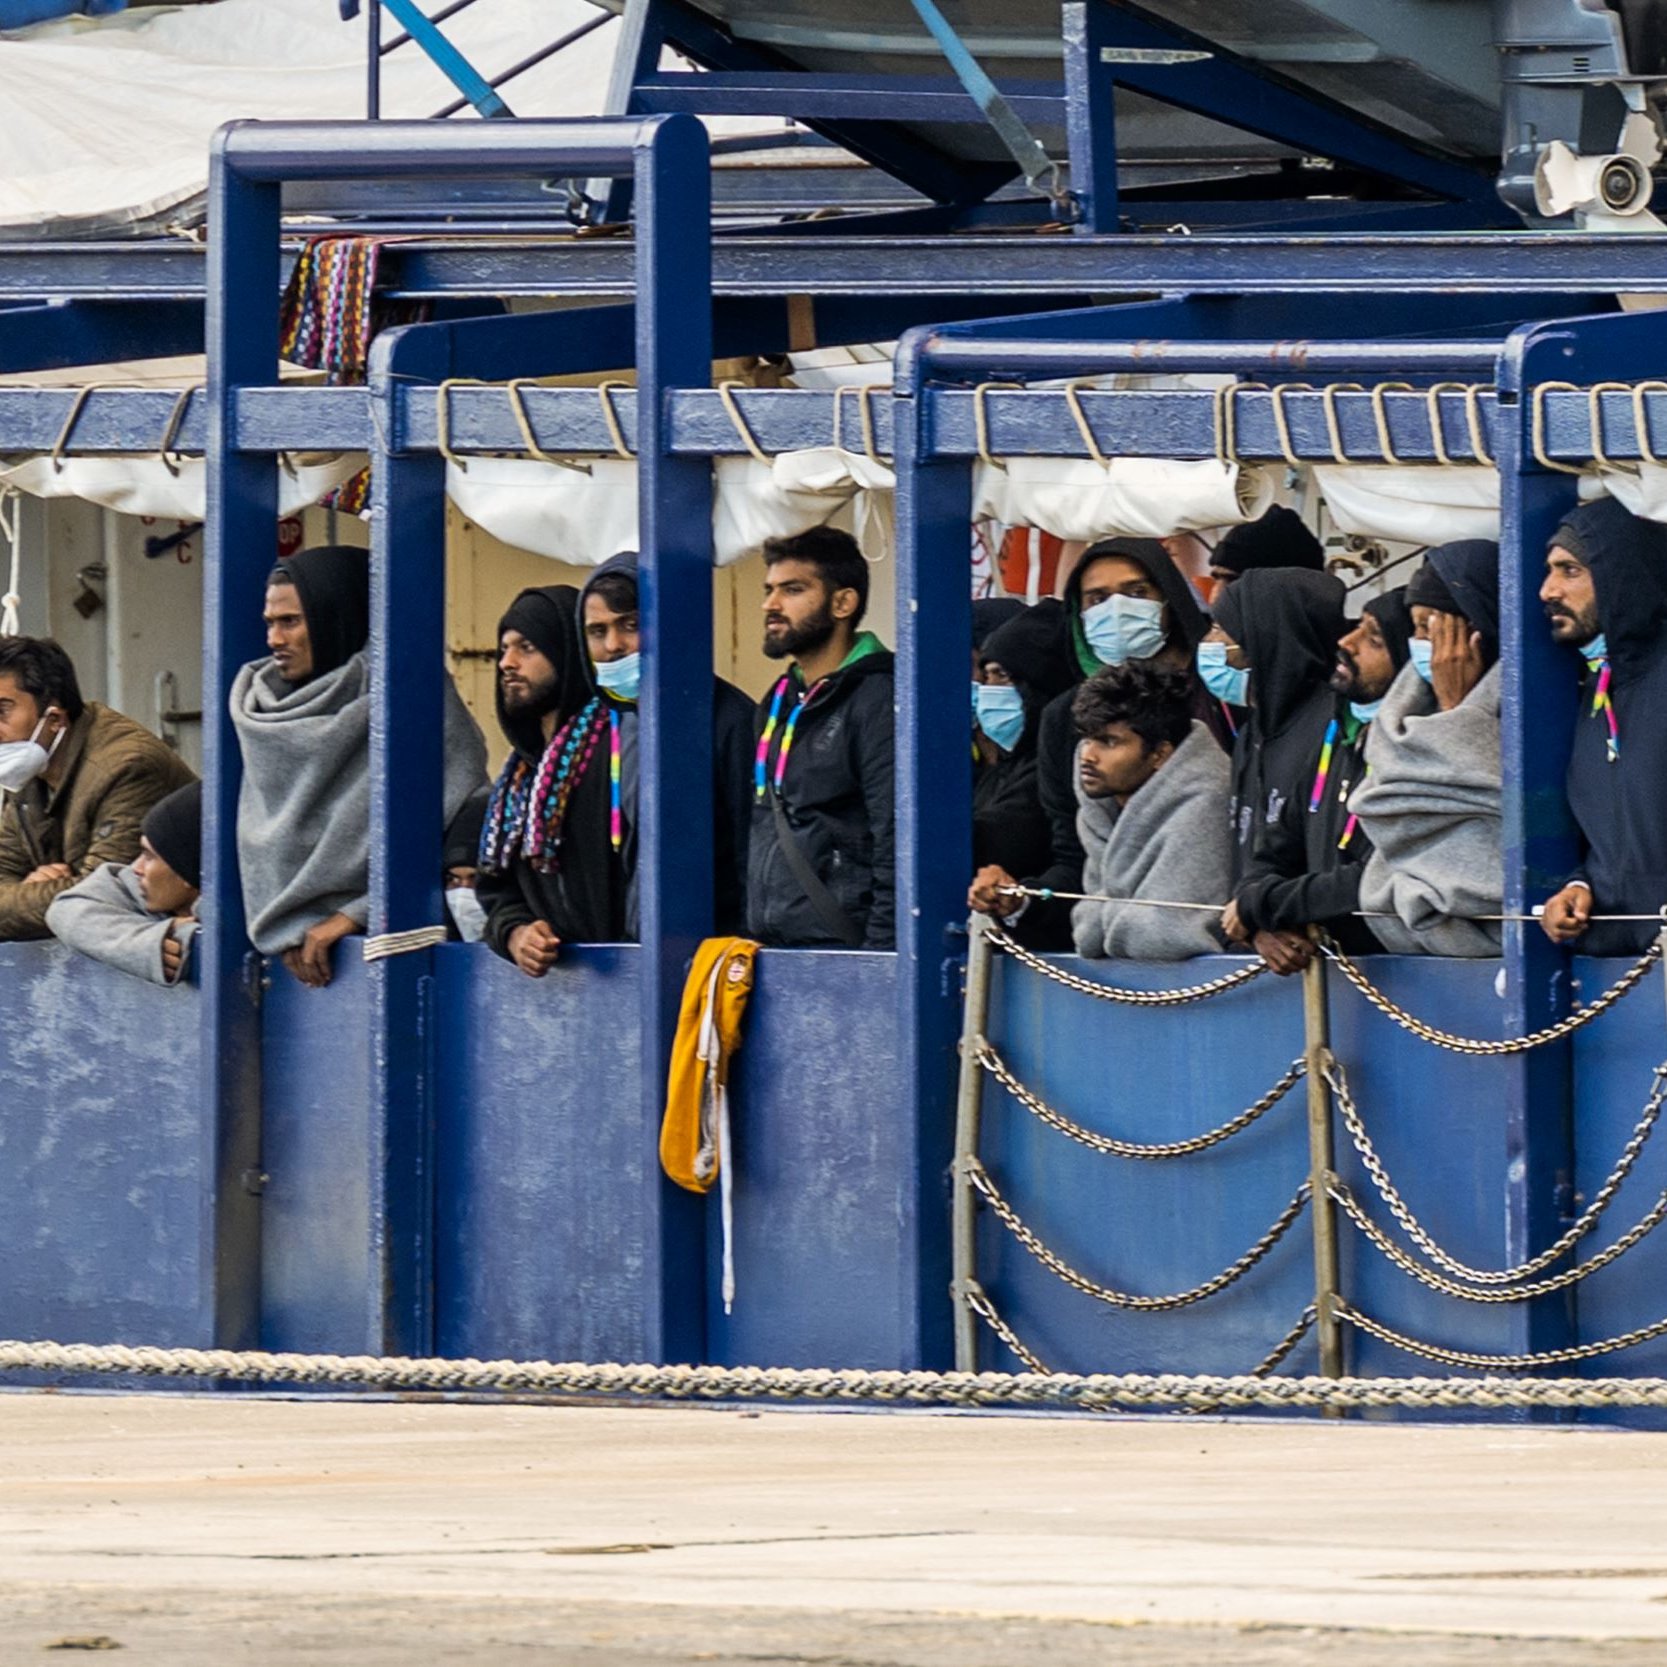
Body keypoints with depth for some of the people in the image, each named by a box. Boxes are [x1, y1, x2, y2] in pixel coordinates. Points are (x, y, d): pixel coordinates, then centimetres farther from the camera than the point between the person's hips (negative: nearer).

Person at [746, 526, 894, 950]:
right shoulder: (778, 704, 19)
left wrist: (878, 957, -20)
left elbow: (897, 850, -14)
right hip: (772, 954, 8)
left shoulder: (877, 701, -8)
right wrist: (750, 941, 16)